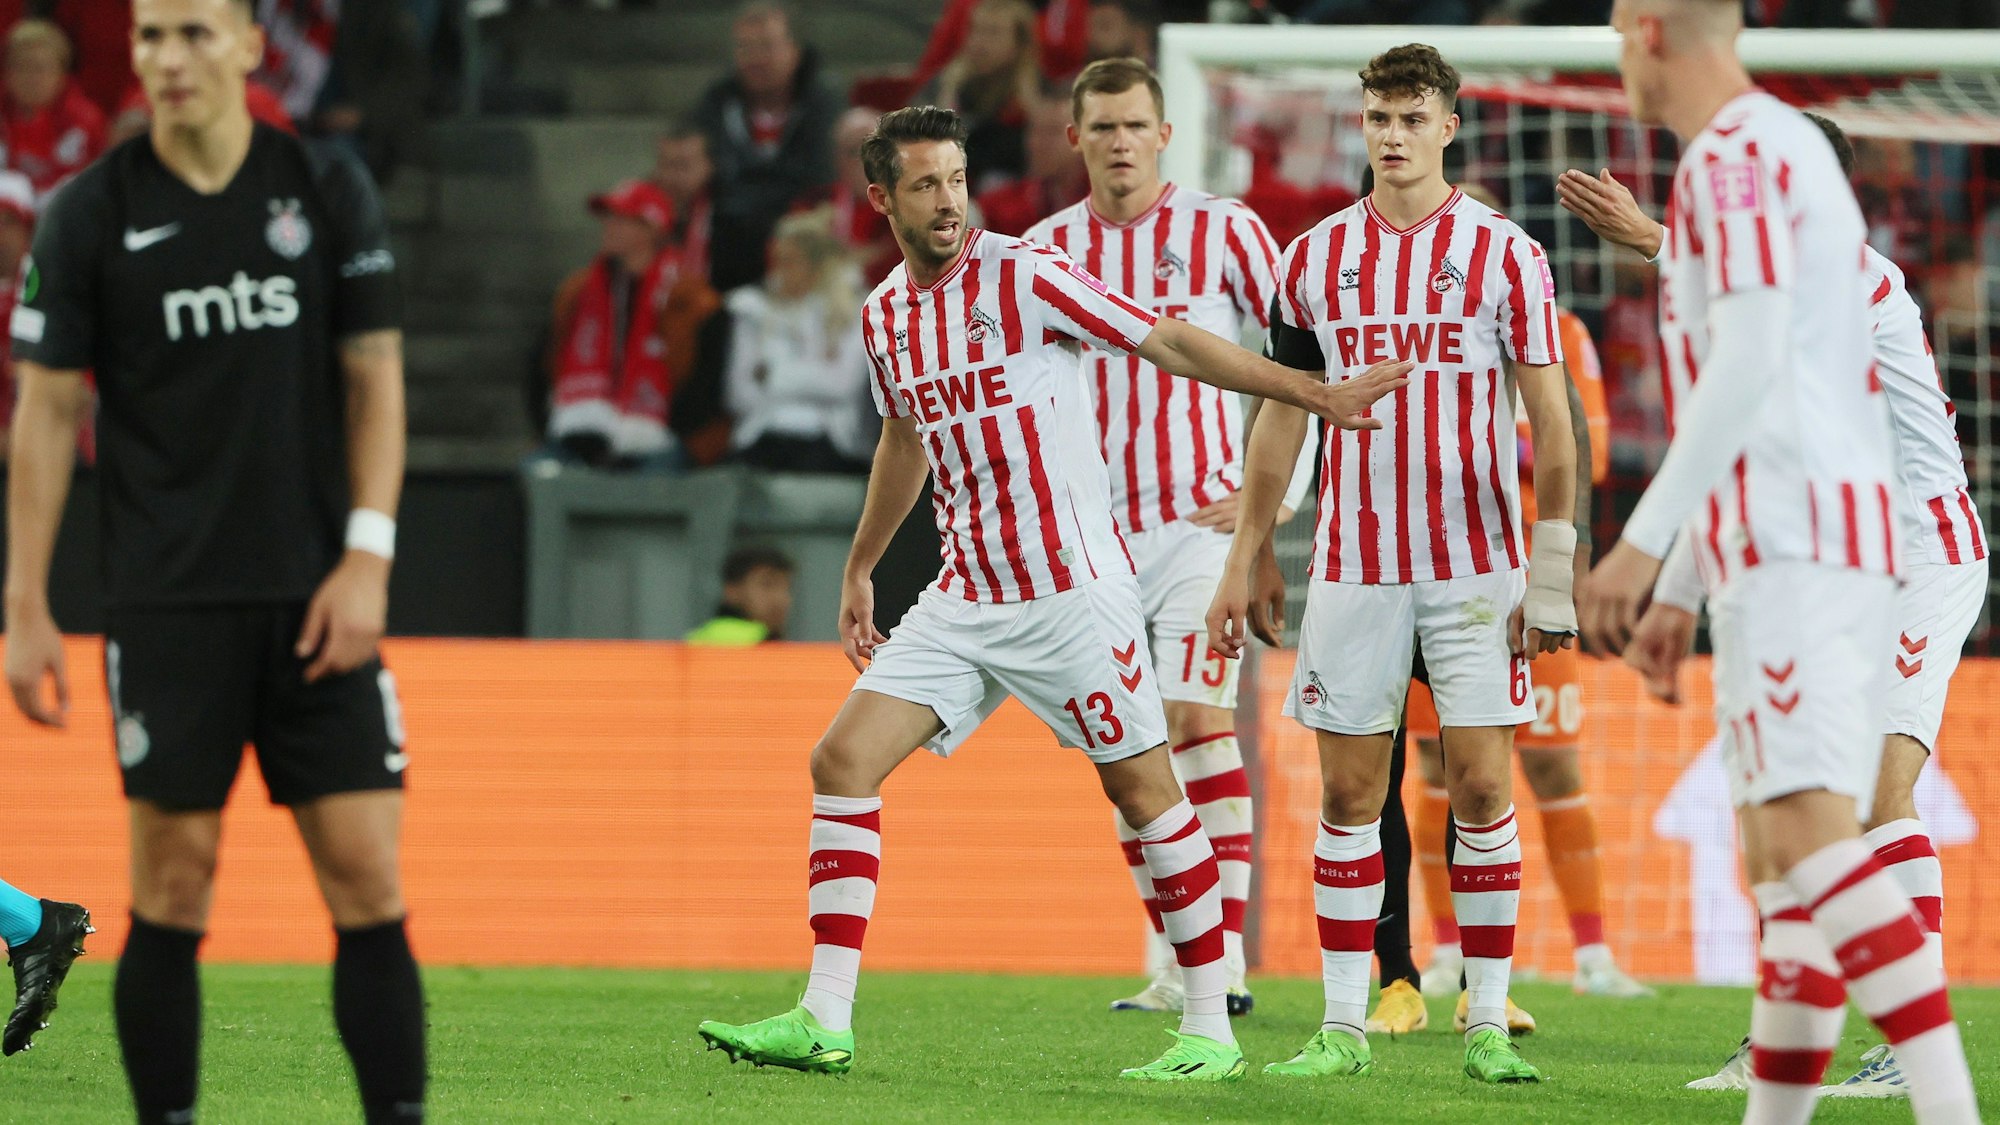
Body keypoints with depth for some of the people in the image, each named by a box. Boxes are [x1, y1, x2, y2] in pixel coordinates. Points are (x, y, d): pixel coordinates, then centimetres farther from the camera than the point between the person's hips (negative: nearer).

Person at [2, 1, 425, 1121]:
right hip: (168, 599, -1)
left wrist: (367, 559, -4)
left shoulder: (332, 191, 4)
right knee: (174, 888, -1)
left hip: (317, 597, 1)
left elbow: (375, 379, 6)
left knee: (367, 877, -5)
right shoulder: (91, 215, 1)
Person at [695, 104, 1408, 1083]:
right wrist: (860, 569, 35)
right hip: (965, 594, 6)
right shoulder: (884, 317, 9)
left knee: (1143, 789, -3)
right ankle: (823, 1023, -3)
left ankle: (1210, 1030, 6)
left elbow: (1169, 343, -8)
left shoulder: (1023, 276, -10)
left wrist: (1313, 394, -11)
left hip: (1074, 588, -6)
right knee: (843, 762, -4)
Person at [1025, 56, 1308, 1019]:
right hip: (1093, 534, 4)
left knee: (1197, 720, -15)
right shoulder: (1044, 249, 7)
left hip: (1202, 519, -4)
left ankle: (1225, 959, -16)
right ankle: (1170, 966, 12)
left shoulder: (1223, 231, -2)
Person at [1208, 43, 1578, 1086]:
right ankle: (1343, 1027, 7)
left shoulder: (1505, 254, -1)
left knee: (1482, 785, -5)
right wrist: (1241, 564, 10)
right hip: (1354, 562, 2)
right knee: (1349, 793, 2)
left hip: (1476, 565, -2)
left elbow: (1550, 423, -1)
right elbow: (1280, 418, 13)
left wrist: (1553, 578, -7)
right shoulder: (1314, 258, 6)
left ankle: (1487, 1026, 1)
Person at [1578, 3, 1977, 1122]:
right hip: (1848, 536, 10)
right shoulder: (1800, 150, 25)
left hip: (1790, 543, -10)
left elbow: (1749, 366, -18)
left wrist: (1645, 542, -19)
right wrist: (1679, 591, 31)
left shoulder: (1733, 156, -7)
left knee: (1808, 834, -19)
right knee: (1782, 856, 9)